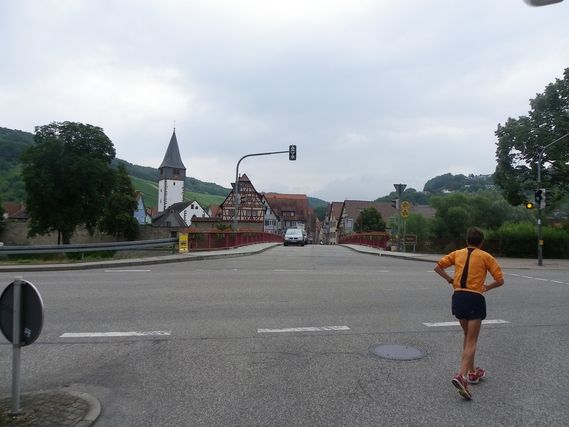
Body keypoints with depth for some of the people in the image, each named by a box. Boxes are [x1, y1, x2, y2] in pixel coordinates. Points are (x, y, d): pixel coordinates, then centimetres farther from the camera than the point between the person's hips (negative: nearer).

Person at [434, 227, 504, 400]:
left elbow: (438, 267, 5)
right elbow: (500, 280, 0)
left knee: (467, 336, 22)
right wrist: (487, 287, 16)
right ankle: (461, 376, -20)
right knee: (471, 342, -2)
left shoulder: (457, 253, 10)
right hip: (475, 299, -4)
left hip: (458, 297, 4)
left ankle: (472, 372, 32)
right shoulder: (485, 257, 2)